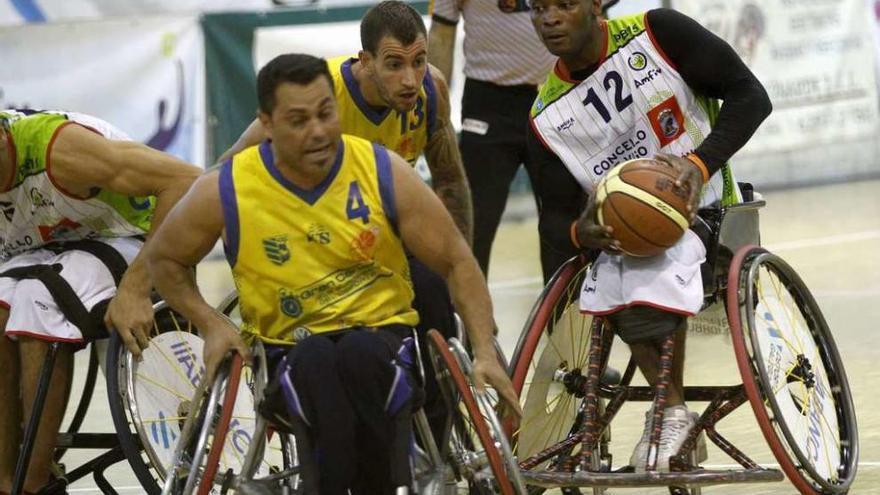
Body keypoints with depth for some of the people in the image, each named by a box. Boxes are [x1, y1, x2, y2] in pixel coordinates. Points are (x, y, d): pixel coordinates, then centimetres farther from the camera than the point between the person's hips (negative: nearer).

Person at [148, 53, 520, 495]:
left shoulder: (384, 173, -5)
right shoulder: (225, 193, -5)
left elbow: (457, 262, 2)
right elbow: (166, 260, 13)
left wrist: (484, 352, -9)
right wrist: (210, 325, -3)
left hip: (382, 332, 0)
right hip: (289, 353, 0)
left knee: (362, 353, -38)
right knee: (315, 359, -38)